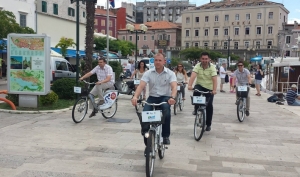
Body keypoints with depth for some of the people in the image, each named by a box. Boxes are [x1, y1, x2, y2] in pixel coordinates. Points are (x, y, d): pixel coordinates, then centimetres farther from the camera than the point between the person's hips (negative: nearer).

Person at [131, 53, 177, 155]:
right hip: (152, 97, 2)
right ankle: (147, 142, 3)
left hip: (165, 97, -2)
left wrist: (172, 98, -44)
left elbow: (174, 87, -21)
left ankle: (166, 136, -18)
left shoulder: (170, 73, -5)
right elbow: (141, 86, -15)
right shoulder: (148, 73, -2)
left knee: (166, 110, -36)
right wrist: (135, 97, -36)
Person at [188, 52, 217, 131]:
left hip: (209, 89, 0)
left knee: (209, 106, -5)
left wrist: (214, 90, -41)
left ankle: (208, 125, 12)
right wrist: (189, 85, -45)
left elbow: (214, 79, -25)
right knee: (196, 91, -35)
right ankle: (196, 108, -10)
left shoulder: (212, 67, -13)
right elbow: (193, 76, -27)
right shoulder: (197, 66, -11)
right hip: (200, 85, 0)